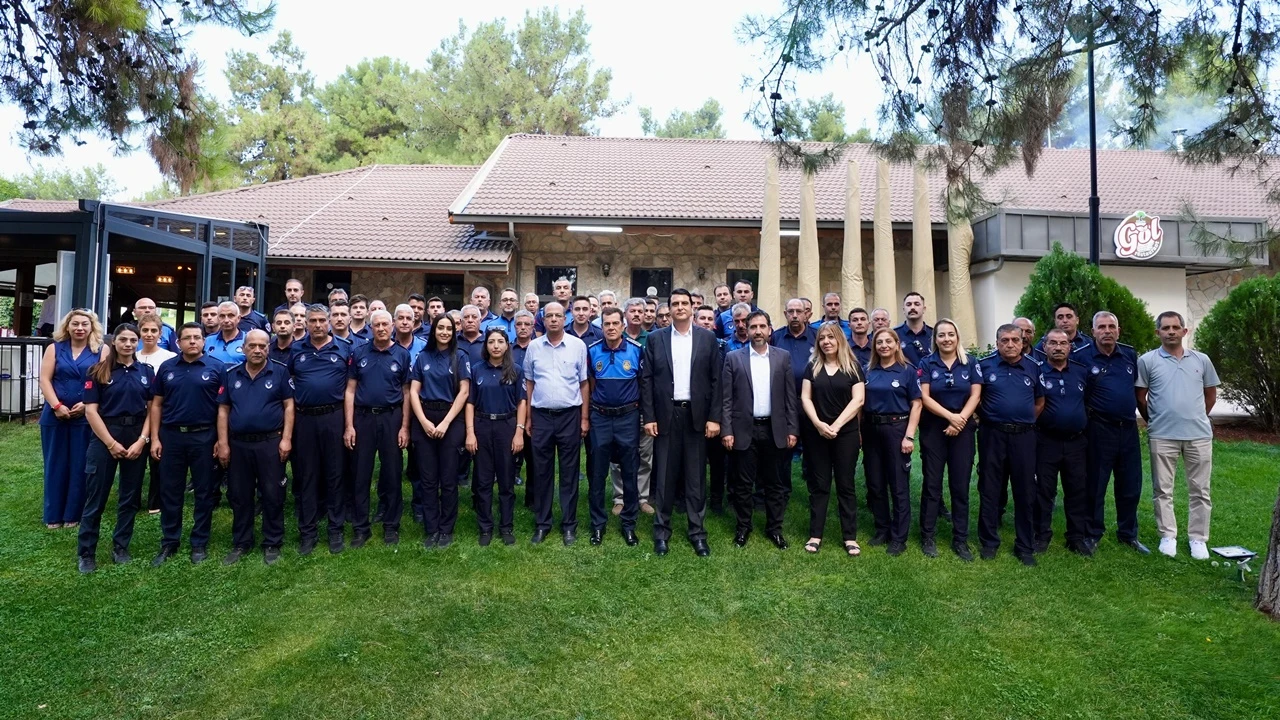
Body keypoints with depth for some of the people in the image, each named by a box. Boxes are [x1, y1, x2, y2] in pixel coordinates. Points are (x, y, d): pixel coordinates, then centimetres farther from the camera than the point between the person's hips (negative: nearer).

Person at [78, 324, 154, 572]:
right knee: (96, 496, 1)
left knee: (130, 496, 9)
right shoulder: (98, 371, -1)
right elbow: (91, 411, -5)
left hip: (137, 437, 2)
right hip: (105, 436, -2)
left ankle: (120, 547, 21)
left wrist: (142, 440, -8)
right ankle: (86, 552, 12)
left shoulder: (146, 371, 6)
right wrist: (111, 443, -12)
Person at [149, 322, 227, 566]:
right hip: (171, 436, 3)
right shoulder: (167, 367, 6)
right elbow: (157, 405, 9)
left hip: (203, 437, -2)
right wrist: (155, 438, 2)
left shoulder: (216, 367, -2)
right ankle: (169, 543, 20)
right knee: (170, 492, 9)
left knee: (204, 492, 6)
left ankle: (199, 543, 17)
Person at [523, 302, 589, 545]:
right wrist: (527, 418, 6)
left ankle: (569, 524, 17)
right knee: (541, 471, 8)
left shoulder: (578, 345, -1)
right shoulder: (533, 347, 4)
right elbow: (529, 383, 9)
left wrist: (585, 417, -1)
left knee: (569, 471, 6)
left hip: (570, 415, -1)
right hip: (541, 416, 2)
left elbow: (584, 383, 2)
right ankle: (541, 523, 20)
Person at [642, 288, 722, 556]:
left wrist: (714, 418, -4)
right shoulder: (656, 339, 3)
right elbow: (646, 379, 2)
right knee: (664, 476, 6)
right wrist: (648, 417, -4)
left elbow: (716, 380, 2)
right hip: (665, 415, 0)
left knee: (695, 477, 7)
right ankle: (662, 531, 18)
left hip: (696, 416, 0)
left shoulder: (708, 338, 3)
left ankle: (697, 532, 18)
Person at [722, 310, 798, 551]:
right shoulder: (733, 358, 1)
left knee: (775, 483, 10)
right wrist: (726, 431, -8)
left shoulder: (783, 357, 5)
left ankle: (774, 527, 24)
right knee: (743, 483, 8)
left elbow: (791, 397, 4)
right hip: (744, 429, -1)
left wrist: (792, 429, -1)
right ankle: (743, 527, 23)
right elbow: (726, 399, -2)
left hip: (775, 429, 1)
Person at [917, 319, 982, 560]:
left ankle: (960, 539, 12)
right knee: (932, 483, 3)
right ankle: (928, 536, 12)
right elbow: (924, 397, -8)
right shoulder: (927, 363, -1)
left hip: (963, 430, 1)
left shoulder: (970, 363, 3)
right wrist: (949, 416, -18)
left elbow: (975, 395, -3)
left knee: (960, 485, 4)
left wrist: (960, 419, -15)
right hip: (933, 429, -1)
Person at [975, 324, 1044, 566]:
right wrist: (988, 417, 1)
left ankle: (1025, 546, 18)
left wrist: (1025, 420, 5)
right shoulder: (984, 365, -2)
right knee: (990, 490, 6)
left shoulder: (1033, 367, 5)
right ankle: (989, 542, 19)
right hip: (992, 435, -1)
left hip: (1024, 436, 2)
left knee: (1025, 492, 7)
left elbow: (1040, 401, 13)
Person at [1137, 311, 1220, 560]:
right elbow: (1140, 398, 3)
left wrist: (1196, 418, 15)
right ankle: (1168, 536, 16)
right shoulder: (1147, 361, -2)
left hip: (1199, 434, 2)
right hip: (1162, 436, -2)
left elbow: (1210, 394, 16)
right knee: (1162, 489, 5)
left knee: (1199, 490, 8)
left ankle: (1198, 538, 18)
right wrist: (1154, 421, 8)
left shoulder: (1202, 360, 7)